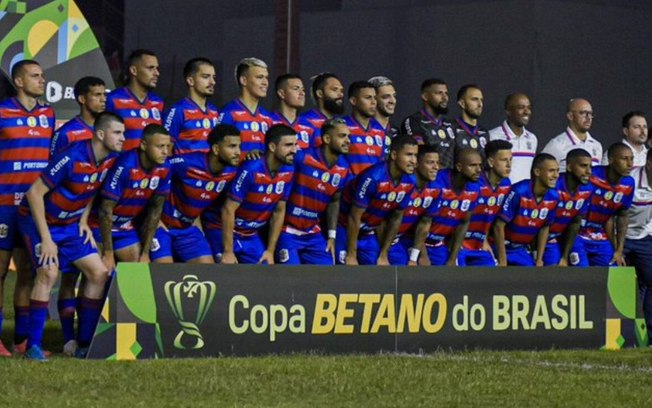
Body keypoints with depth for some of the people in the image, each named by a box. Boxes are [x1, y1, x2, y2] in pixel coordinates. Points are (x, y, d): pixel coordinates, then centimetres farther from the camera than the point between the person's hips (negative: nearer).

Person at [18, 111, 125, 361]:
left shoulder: (110, 160, -7)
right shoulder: (72, 158, -28)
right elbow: (34, 193, -24)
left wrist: (84, 221, 1)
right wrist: (46, 239, -24)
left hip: (70, 223, 7)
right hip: (38, 219, -7)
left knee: (99, 273, -2)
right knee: (49, 272, -25)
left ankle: (84, 345, 4)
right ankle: (33, 346, -19)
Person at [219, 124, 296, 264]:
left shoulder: (288, 172, -6)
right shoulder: (251, 170, -26)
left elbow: (279, 212, 5)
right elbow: (228, 210, -23)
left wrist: (270, 251, 4)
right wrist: (227, 251, -22)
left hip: (251, 236, 7)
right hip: (226, 233, -7)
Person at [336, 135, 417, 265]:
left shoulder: (409, 182, -10)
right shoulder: (373, 177, -31)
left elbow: (396, 218, 4)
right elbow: (354, 218, -24)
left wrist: (384, 255, 7)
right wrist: (351, 256, -19)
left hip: (368, 233, 7)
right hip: (346, 229, -7)